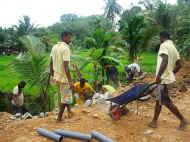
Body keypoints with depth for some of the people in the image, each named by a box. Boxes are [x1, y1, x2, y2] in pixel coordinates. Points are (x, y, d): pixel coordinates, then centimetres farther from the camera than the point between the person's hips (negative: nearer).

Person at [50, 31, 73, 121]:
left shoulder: (54, 47, 6)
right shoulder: (66, 48, -19)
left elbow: (51, 63, 11)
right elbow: (66, 67, -24)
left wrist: (52, 76, 20)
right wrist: (70, 81, -21)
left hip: (56, 77, 9)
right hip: (64, 77, -8)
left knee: (66, 95, 25)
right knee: (65, 98, 6)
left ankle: (69, 111, 36)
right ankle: (59, 118, 15)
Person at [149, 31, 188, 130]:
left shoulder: (164, 45, -12)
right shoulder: (174, 48, 15)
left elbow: (165, 60, -29)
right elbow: (179, 65, 18)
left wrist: (159, 75, -30)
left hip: (163, 78, -10)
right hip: (168, 77, 10)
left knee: (166, 102, -2)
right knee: (159, 100, 14)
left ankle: (182, 120, 9)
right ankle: (154, 122, 21)